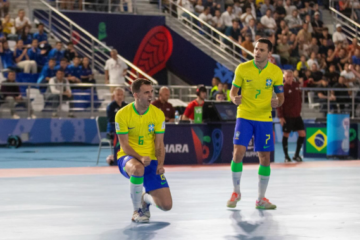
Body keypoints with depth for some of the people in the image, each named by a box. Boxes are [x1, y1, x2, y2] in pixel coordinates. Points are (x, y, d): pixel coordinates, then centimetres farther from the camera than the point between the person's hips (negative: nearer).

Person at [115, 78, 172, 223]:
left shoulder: (158, 114, -2)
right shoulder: (123, 114, -11)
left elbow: (159, 144, 0)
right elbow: (125, 146, -12)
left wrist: (160, 164, -18)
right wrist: (140, 158, -29)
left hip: (151, 160, 3)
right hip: (128, 157, -3)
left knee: (166, 205, -10)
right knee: (138, 169, -43)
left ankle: (146, 198, 28)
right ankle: (137, 210, -18)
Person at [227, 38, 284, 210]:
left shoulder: (276, 72, -2)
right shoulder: (242, 68, -5)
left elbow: (280, 96, 6)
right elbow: (233, 91, 2)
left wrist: (277, 102, -17)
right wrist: (234, 98, -21)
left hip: (264, 119, 1)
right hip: (244, 116, -1)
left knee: (265, 158, 2)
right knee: (238, 153, -13)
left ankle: (261, 199, 15)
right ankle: (236, 192, 9)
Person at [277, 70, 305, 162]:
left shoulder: (297, 85, 5)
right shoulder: (283, 88, -11)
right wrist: (280, 116, -16)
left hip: (297, 115, 6)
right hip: (287, 116, -6)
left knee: (302, 134, 2)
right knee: (286, 134, 2)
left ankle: (297, 155, 16)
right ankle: (286, 156, 13)